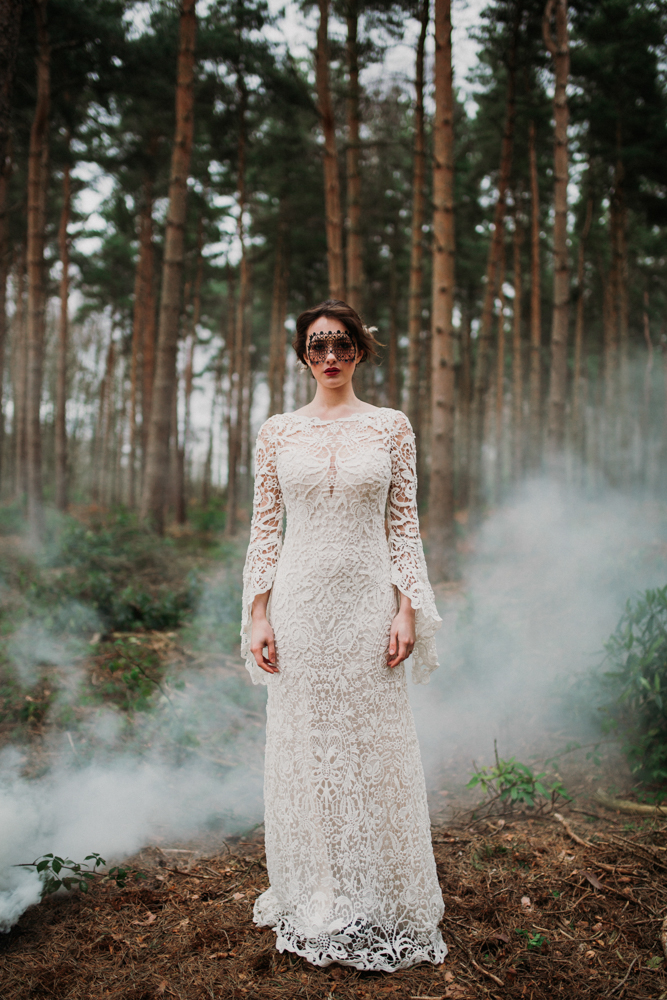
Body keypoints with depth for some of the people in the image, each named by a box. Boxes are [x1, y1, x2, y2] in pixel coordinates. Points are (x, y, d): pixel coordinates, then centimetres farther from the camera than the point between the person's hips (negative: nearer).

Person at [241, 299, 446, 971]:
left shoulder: (391, 427, 4)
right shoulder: (277, 432, 6)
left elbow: (404, 525, 3)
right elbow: (265, 528, 5)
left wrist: (408, 610, -5)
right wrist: (257, 615, -1)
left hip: (369, 601, -1)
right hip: (300, 601, 1)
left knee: (373, 746, 6)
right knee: (303, 745, 8)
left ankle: (378, 904, 24)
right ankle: (313, 903, 26)